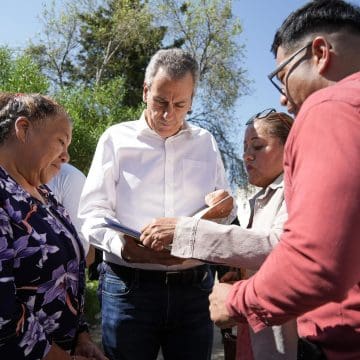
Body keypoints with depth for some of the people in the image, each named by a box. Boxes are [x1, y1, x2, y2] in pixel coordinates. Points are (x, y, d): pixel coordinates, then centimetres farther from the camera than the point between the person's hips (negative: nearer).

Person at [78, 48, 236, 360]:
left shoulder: (206, 142, 11)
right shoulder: (117, 138, 3)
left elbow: (225, 211, 17)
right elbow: (93, 212, -2)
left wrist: (223, 207, -7)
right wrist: (124, 246, -21)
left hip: (194, 287, 3)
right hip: (129, 285, -2)